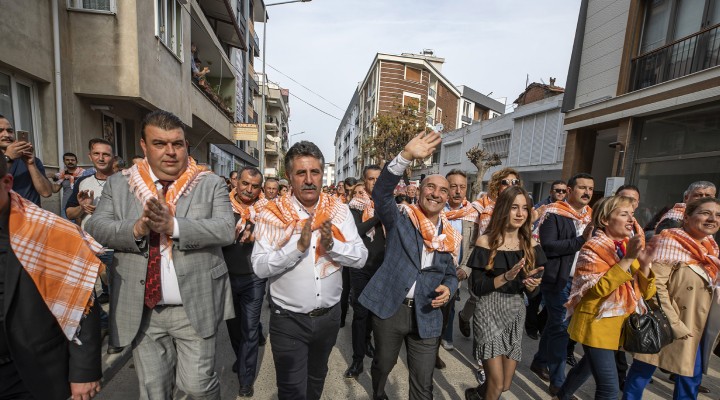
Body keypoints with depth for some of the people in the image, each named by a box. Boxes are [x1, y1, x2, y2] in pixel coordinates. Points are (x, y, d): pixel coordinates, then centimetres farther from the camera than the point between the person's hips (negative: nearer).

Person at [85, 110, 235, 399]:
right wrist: (136, 228, -22)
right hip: (142, 311, 3)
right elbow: (94, 229, -3)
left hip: (196, 306, -2)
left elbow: (226, 230, -15)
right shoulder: (118, 184, 5)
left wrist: (173, 225, -27)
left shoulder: (211, 184, -4)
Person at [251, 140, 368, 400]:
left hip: (329, 315, 4)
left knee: (317, 378, 28)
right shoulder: (272, 214, -13)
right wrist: (299, 245, -31)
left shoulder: (339, 210, -6)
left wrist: (332, 244, -27)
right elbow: (260, 267, -19)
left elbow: (361, 258, -10)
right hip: (288, 319, -3)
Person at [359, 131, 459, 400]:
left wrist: (448, 289, -11)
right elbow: (381, 193, -26)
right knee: (383, 364, 23)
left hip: (426, 315, 2)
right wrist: (406, 156, -38)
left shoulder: (451, 236, 2)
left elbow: (450, 275, 12)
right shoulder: (400, 220, -8)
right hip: (389, 307, -1)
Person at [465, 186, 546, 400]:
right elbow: (477, 288, -12)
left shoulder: (530, 244, 1)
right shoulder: (486, 241, -12)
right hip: (490, 312, -5)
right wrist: (506, 276, -24)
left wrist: (531, 284, -16)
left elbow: (531, 293, 7)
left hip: (516, 312, 5)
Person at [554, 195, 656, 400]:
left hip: (620, 323, 7)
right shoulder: (593, 248, -16)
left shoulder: (633, 246, 3)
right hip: (596, 323, -7)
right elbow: (599, 288, -25)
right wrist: (628, 259, -28)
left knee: (589, 366, 24)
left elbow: (646, 292, 2)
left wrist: (644, 264, -15)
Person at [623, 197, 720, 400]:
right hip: (666, 323, -7)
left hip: (697, 327, 7)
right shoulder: (670, 242, -17)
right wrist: (674, 324, -20)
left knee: (691, 376, 18)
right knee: (643, 370, 6)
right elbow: (656, 285, -22)